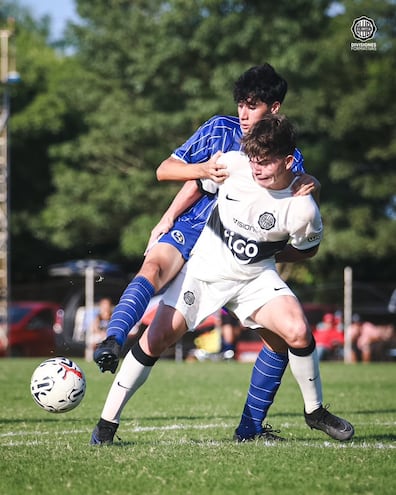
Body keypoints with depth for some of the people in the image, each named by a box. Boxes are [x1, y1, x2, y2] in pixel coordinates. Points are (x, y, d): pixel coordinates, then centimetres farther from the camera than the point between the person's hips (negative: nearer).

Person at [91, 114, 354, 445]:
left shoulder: (303, 209, -21)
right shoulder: (233, 164, -17)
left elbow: (306, 250, 1)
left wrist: (267, 255, -3)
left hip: (256, 277, -1)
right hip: (205, 266, 1)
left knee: (298, 332, -22)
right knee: (157, 339, -8)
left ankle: (315, 411, 3)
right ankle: (108, 423, 2)